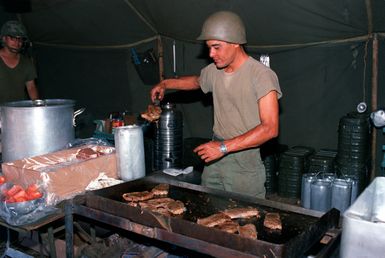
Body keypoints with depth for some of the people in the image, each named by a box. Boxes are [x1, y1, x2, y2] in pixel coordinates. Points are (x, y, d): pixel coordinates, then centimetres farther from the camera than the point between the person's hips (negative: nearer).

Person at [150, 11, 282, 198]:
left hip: (244, 161, -6)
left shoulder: (262, 75, -16)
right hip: (215, 156, 6)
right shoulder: (213, 71, 5)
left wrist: (224, 147, -24)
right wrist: (166, 84, 14)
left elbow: (270, 128, -21)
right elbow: (197, 81, 30)